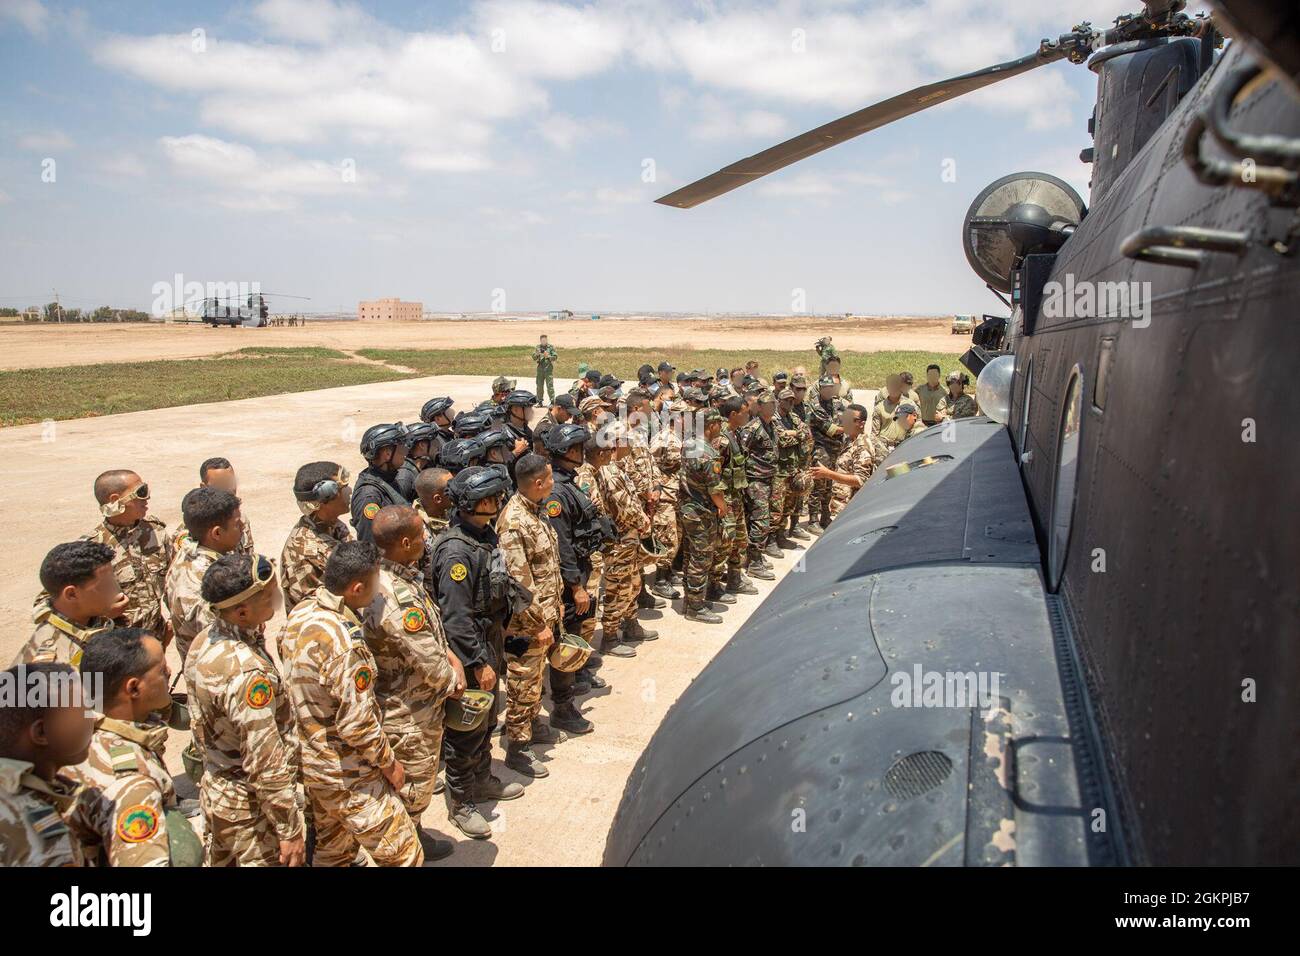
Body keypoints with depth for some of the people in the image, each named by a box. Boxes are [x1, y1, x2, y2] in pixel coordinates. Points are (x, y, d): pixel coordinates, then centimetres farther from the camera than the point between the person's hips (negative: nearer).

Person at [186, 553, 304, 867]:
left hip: (215, 791, 8)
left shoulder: (202, 642, -5)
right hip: (251, 808, -8)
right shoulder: (248, 672, -33)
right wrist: (291, 831, -19)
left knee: (220, 860, 24)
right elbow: (266, 765, -28)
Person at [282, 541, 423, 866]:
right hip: (348, 777, -9)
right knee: (403, 856, 4)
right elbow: (357, 725, -26)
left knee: (332, 851, 25)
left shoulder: (301, 612, -5)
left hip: (310, 762, 9)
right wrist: (389, 763, -11)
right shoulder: (345, 644, -31)